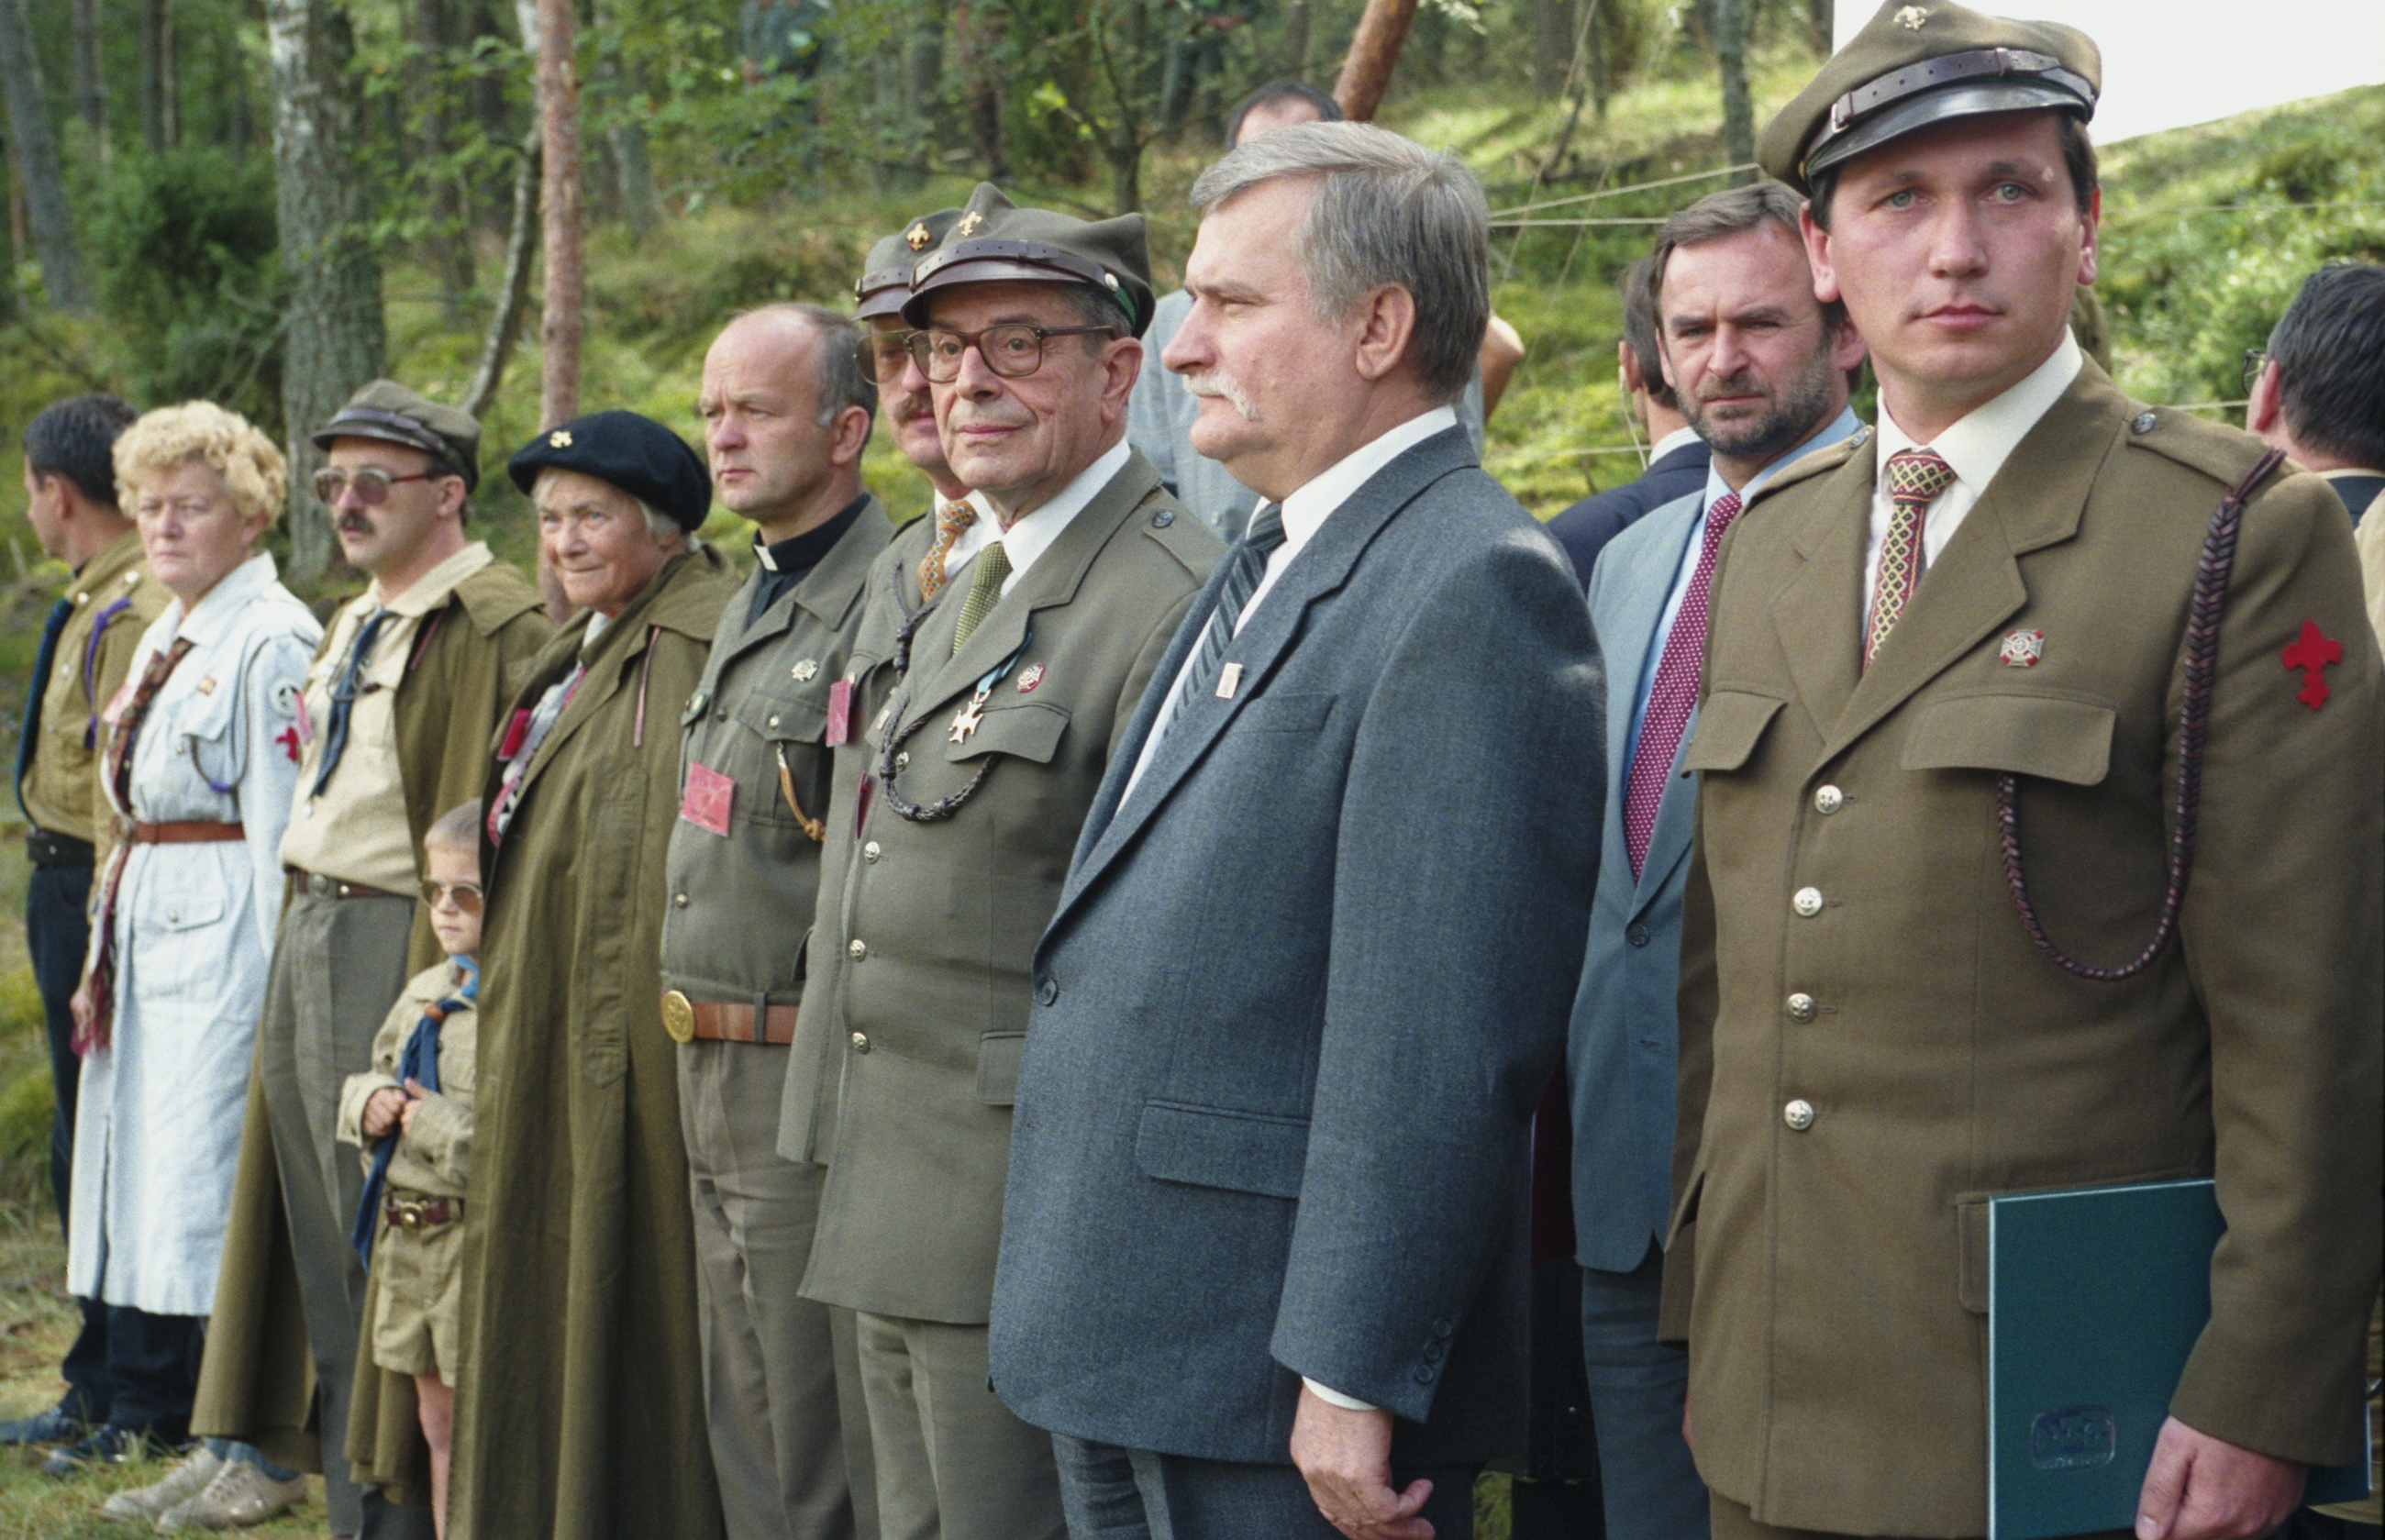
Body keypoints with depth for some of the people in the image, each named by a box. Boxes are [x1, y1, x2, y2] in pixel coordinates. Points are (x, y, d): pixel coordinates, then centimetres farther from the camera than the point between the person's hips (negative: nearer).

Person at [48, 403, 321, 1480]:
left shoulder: (271, 640, -10)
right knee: (136, 1165, 10)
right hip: (144, 930, 9)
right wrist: (107, 942, 17)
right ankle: (142, 1415, 16)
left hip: (221, 932, -9)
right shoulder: (163, 641, 18)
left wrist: (271, 976, -18)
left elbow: (280, 824, -14)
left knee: (201, 1171, -8)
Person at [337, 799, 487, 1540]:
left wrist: (435, 1120, -21)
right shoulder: (425, 992, 13)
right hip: (407, 1234, 9)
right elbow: (371, 1075, 24)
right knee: (438, 1419, 17)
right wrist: (371, 1102, 1)